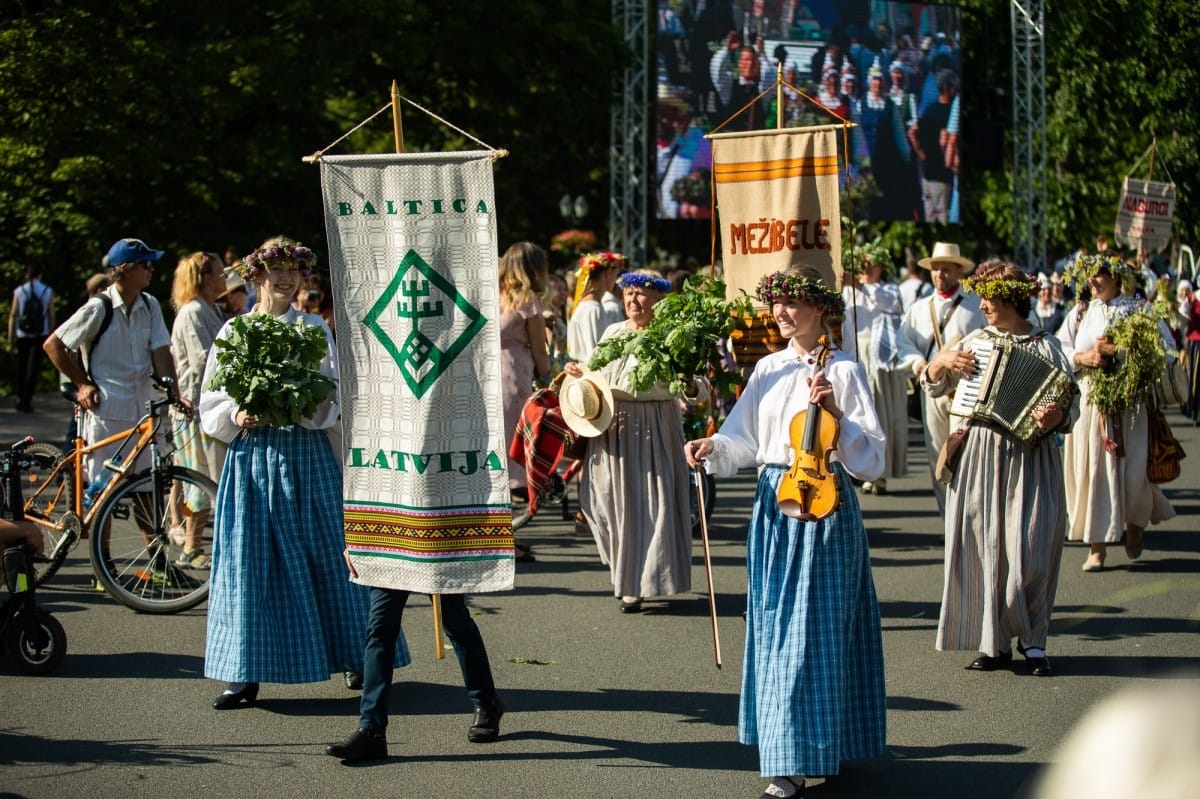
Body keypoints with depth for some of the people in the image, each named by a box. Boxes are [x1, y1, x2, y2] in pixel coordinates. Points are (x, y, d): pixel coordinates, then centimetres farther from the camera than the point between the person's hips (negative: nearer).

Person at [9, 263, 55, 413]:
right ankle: (26, 401, -5)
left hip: (22, 335, 1)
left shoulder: (19, 291, -1)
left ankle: (20, 399, 20)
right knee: (33, 368, 0)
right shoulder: (48, 292, -1)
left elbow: (13, 315, -1)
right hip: (40, 335, -1)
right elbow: (51, 315, -1)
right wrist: (51, 333, 9)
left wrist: (11, 336, 4)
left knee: (21, 367, 16)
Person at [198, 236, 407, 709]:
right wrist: (236, 418, -13)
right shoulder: (233, 332, 7)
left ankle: (354, 656, 14)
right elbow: (211, 405, 7)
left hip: (307, 455, 0)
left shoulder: (313, 329, 7)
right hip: (252, 455, 0)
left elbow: (335, 396, 0)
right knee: (251, 560, -1)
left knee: (327, 554, 2)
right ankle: (247, 673, 3)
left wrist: (309, 406, -19)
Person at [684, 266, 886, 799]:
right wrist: (711, 448, -8)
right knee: (775, 627, 7)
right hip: (774, 504, 6)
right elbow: (744, 441, 11)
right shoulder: (768, 369, 12)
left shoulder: (843, 371, -4)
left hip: (825, 502, -6)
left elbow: (870, 455, -8)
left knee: (815, 628, -7)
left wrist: (835, 413, -22)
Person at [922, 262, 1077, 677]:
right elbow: (932, 385, 18)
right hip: (979, 459, 3)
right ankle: (995, 642, 10)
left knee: (1030, 550, -6)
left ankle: (1033, 641, 6)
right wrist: (943, 362, -1)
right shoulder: (975, 341, 12)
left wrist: (1057, 417, -23)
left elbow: (1071, 401, -2)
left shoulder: (1046, 347, 2)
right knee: (983, 546, 3)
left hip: (1030, 460, -3)